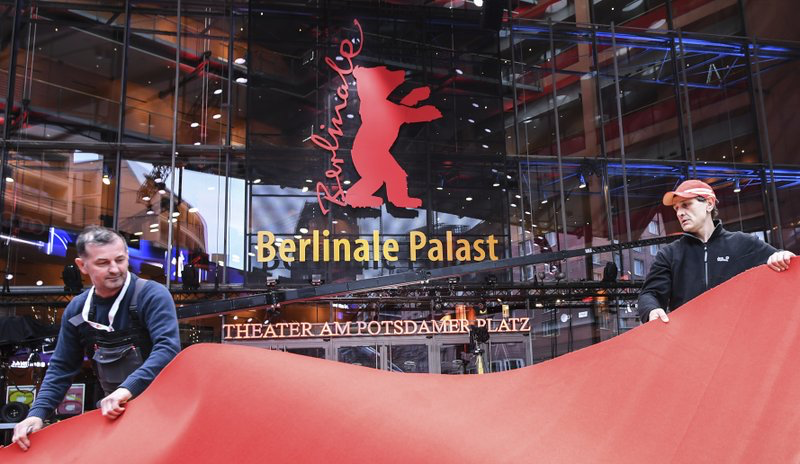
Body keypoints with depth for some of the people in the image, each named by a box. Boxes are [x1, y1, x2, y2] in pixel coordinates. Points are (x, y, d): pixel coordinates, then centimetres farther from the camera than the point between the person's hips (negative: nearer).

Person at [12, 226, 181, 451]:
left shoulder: (152, 295, -15)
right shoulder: (76, 310, 3)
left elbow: (167, 348, -27)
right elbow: (61, 368, 9)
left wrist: (128, 388, -37)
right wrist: (37, 414, -4)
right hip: (114, 409, 5)